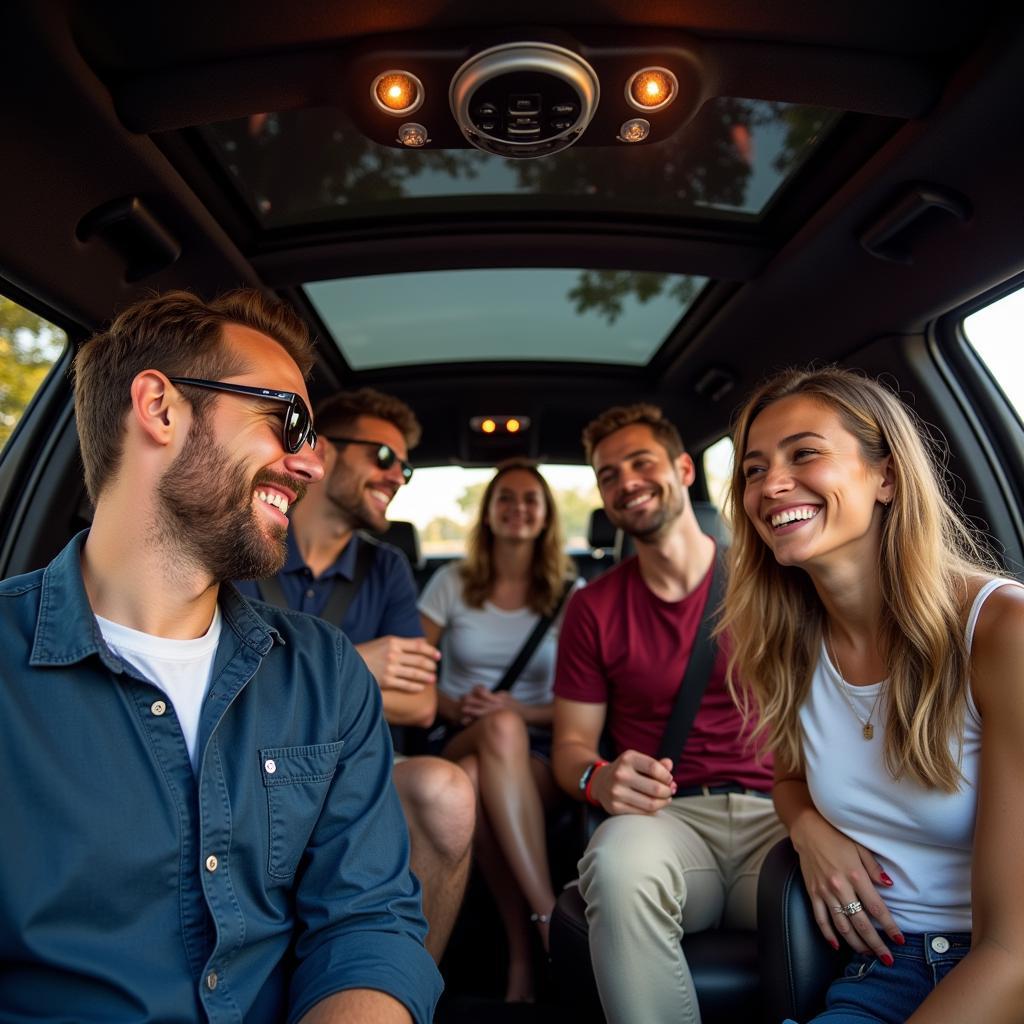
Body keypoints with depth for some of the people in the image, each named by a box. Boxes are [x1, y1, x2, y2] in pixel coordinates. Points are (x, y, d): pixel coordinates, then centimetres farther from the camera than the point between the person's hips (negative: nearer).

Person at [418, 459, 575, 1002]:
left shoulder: (569, 595, 5)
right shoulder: (453, 582, 6)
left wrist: (520, 711, -15)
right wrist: (452, 706, -14)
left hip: (537, 752, 0)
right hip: (461, 742, 1)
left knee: (478, 779, -39)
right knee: (501, 730, -39)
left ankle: (521, 956, -26)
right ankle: (550, 918, -33)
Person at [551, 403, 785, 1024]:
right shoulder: (595, 607, 10)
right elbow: (571, 742, 10)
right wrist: (599, 779, -16)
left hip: (776, 811, 0)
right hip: (666, 818, 1)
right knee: (621, 862, -35)